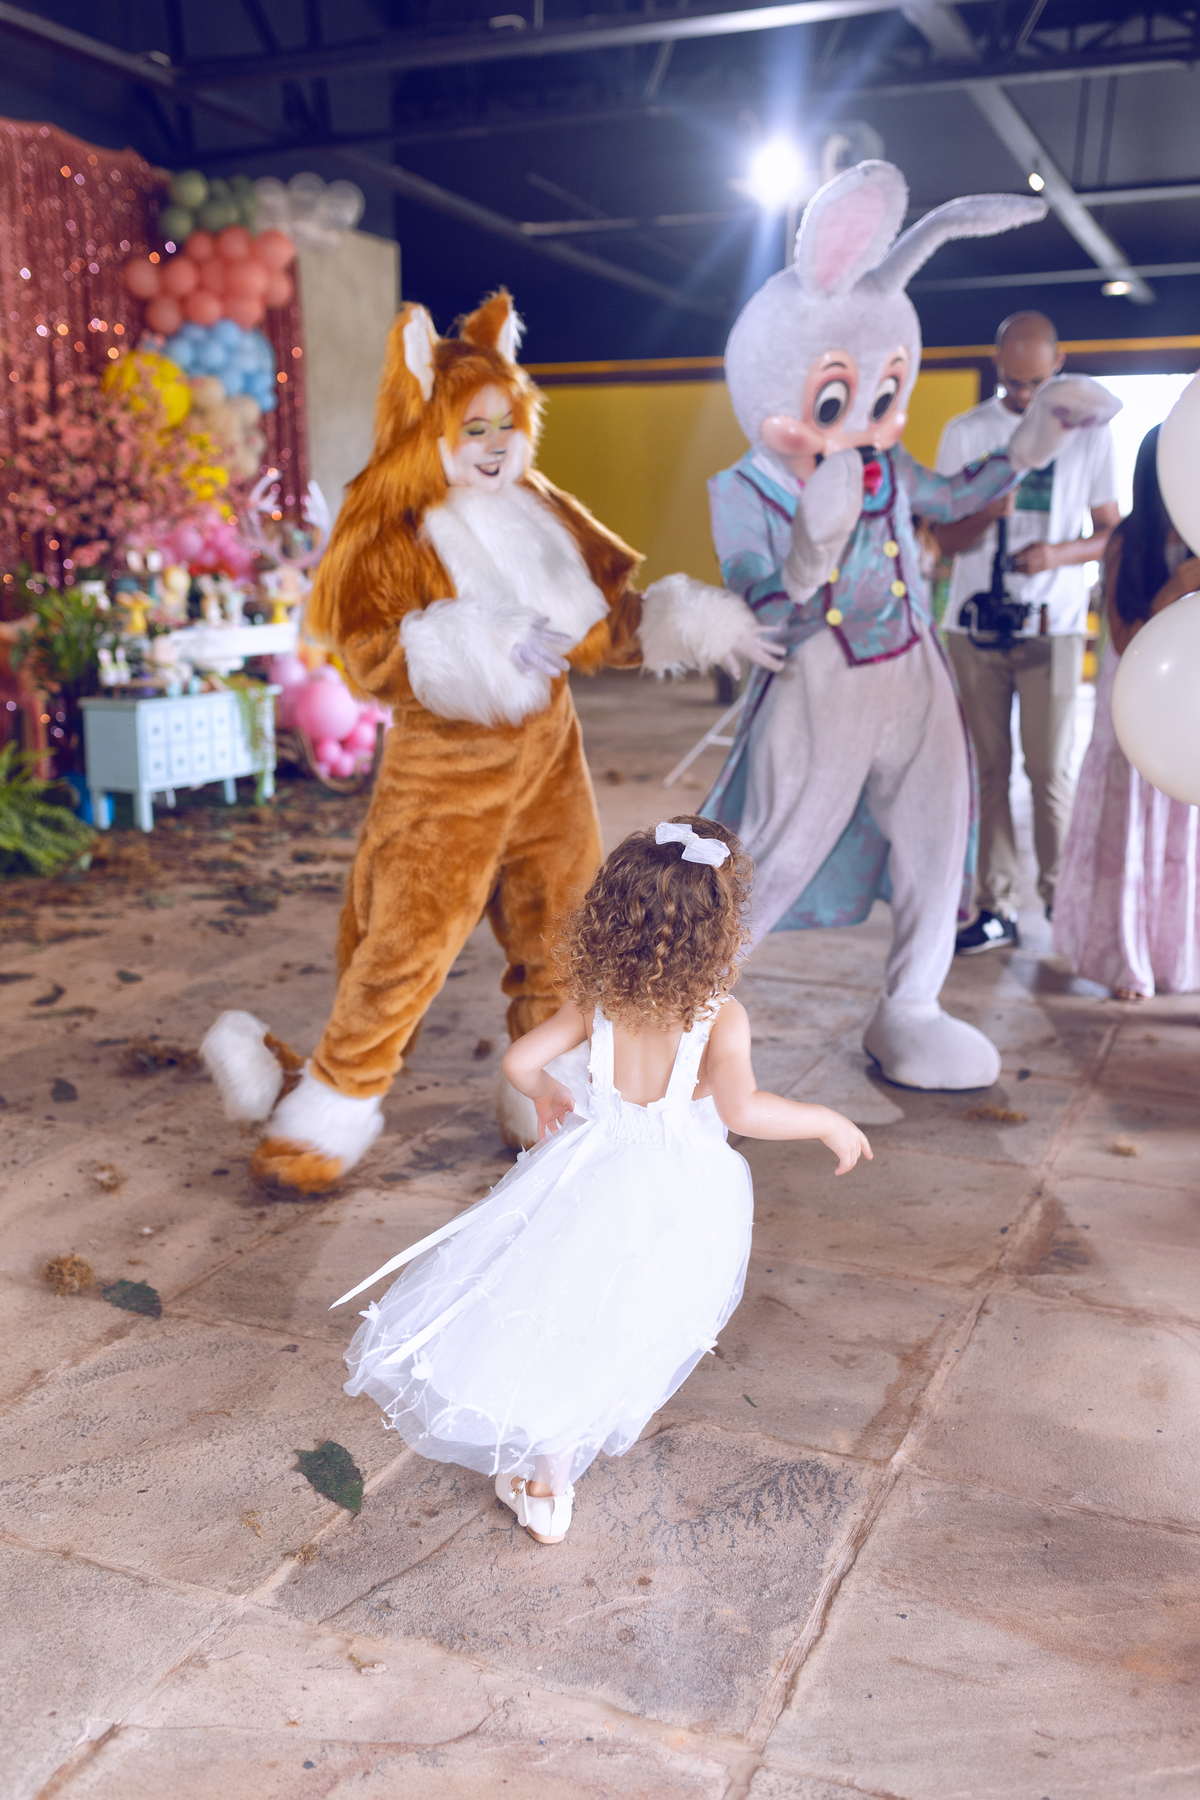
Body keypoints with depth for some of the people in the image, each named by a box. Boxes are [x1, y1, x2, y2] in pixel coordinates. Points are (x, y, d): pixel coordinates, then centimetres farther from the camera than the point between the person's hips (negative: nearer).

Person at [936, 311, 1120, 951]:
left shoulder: (1089, 433, 5)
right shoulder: (965, 433, 6)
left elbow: (1110, 532, 7)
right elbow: (947, 539, 5)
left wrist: (1058, 553, -14)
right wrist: (986, 512, -18)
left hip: (1052, 626, -1)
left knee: (1049, 770, -3)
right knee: (990, 770, 3)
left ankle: (1061, 898, 12)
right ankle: (996, 909, 7)